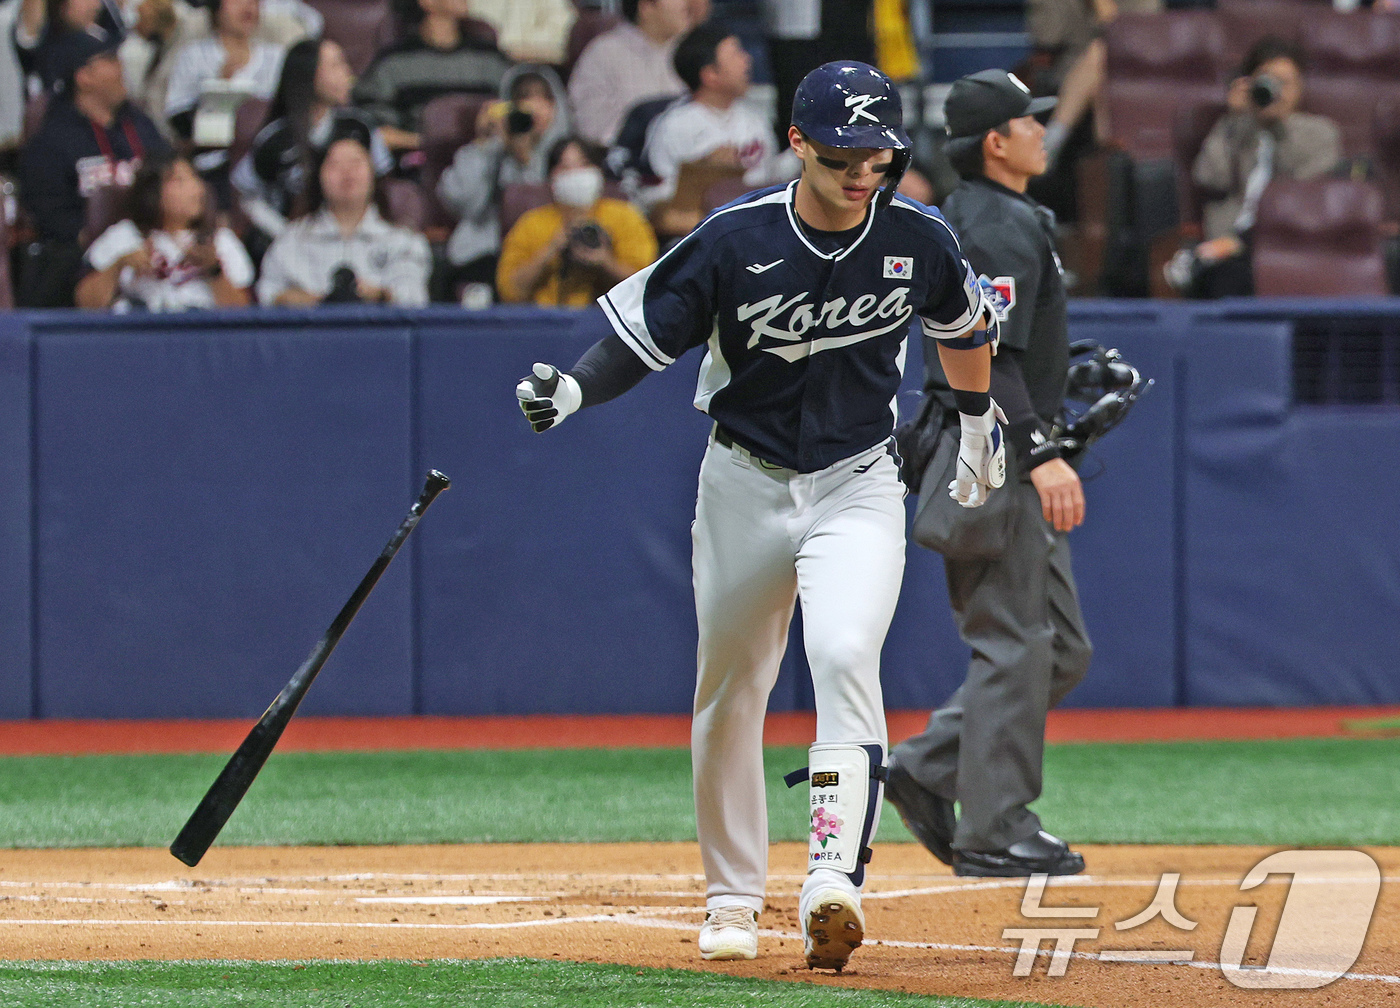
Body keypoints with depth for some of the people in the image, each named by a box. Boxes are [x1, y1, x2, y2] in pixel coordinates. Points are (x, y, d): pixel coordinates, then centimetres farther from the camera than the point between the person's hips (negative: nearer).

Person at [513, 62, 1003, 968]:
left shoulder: (920, 241, -9)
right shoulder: (735, 242, -16)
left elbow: (962, 325, 13)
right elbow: (635, 335, -13)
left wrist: (980, 422, 27)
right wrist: (571, 391, -33)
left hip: (859, 486, -1)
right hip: (746, 482, 1)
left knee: (845, 657, -25)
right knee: (729, 693, 9)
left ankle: (835, 881, -33)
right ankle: (732, 901, 26)